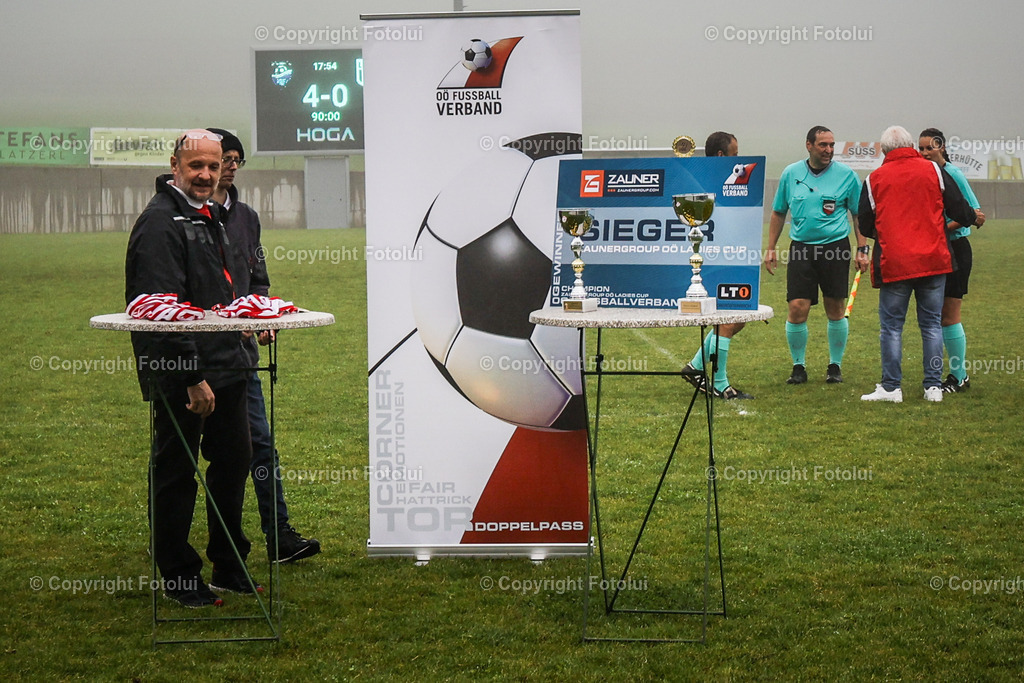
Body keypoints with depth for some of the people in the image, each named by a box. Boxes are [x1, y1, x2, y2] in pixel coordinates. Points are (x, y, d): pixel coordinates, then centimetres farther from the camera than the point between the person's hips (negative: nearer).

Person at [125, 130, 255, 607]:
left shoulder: (209, 217, 17)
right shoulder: (160, 222, -15)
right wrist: (192, 379, -23)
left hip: (224, 370, 9)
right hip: (179, 377, -9)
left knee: (233, 460, 14)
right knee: (176, 473, 1)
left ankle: (229, 568, 26)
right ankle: (178, 578, 10)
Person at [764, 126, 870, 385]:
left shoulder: (846, 175, 1)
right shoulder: (791, 174, 6)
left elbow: (859, 214, 7)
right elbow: (778, 213, 15)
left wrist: (862, 249, 0)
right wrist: (771, 248, 11)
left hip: (835, 246, -1)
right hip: (801, 247, 1)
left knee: (835, 310, 4)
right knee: (797, 309, -7)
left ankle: (835, 366, 19)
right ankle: (799, 366, 9)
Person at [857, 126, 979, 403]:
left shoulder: (874, 179, 2)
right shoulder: (934, 171, 2)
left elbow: (865, 227, 8)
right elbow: (960, 211, 4)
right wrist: (973, 217, 26)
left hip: (893, 263, -1)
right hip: (934, 262, 1)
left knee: (891, 326, 6)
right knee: (932, 323, 9)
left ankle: (891, 387, 6)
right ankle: (934, 387, 8)